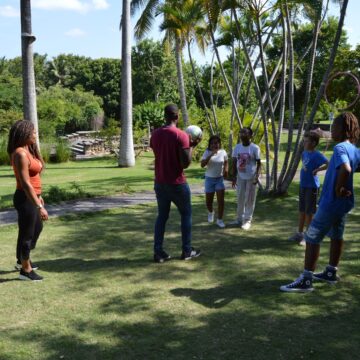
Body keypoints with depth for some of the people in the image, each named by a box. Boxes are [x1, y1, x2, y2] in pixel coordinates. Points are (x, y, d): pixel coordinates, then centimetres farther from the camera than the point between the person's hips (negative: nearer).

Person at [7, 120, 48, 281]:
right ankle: (25, 270, 19)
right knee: (27, 233, 3)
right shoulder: (20, 154, -21)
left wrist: (38, 196, 22)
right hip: (25, 198, -10)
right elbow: (25, 183, -26)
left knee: (37, 228, 25)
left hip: (32, 196, 10)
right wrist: (39, 206, -27)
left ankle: (22, 261, 42)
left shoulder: (28, 150, 9)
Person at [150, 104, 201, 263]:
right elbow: (186, 163, -16)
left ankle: (158, 252, 9)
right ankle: (187, 251, 15)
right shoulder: (181, 135, -15)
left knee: (162, 216, 12)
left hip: (160, 182, 5)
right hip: (177, 183, -5)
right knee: (186, 214, 11)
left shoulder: (155, 134, 4)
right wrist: (191, 146, -2)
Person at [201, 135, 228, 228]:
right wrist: (211, 155, -32)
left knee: (221, 200, -9)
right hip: (209, 179, -1)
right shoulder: (207, 152, -11)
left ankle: (219, 220, 2)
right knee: (208, 202, 7)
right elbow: (202, 165, -23)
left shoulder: (223, 152, -5)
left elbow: (226, 162, 13)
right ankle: (210, 212, 40)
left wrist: (226, 170, -7)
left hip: (220, 179, 1)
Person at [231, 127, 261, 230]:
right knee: (240, 198, 12)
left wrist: (257, 176, -17)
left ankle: (247, 220, 10)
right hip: (240, 177, 4)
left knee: (250, 199, 2)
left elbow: (259, 163, -6)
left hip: (251, 177, -4)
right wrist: (234, 177, 3)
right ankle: (239, 219, 23)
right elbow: (234, 163, 7)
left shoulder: (255, 148, -9)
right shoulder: (237, 147, 3)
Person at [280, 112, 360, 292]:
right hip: (343, 203, 10)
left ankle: (305, 280, -4)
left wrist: (338, 189, -24)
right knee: (336, 236, 20)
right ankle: (331, 273, 33)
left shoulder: (340, 148, -21)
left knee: (312, 237, -5)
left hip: (331, 203, -10)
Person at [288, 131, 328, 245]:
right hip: (303, 185, 8)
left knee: (309, 212, 0)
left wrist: (317, 169, -29)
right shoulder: (304, 153, 9)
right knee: (302, 210, 16)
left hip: (312, 187, -8)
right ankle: (300, 233, 28)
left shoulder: (317, 155, -16)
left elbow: (328, 164, -29)